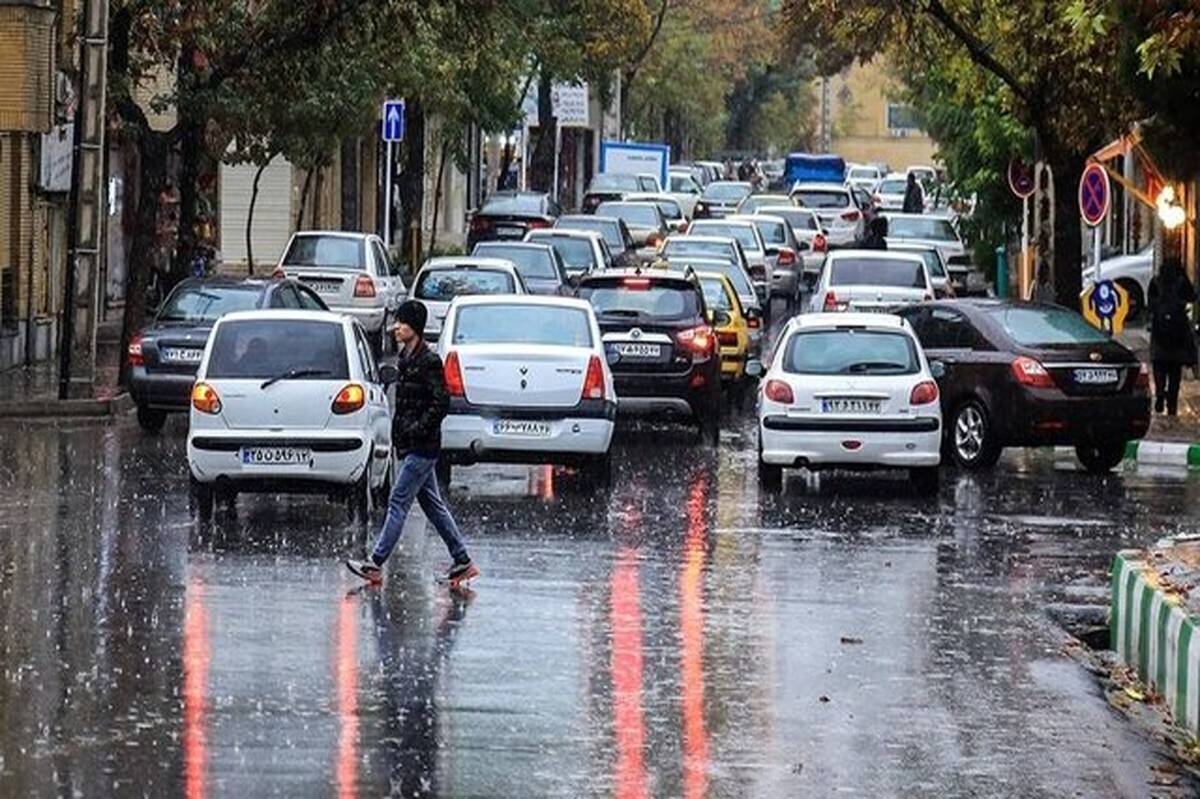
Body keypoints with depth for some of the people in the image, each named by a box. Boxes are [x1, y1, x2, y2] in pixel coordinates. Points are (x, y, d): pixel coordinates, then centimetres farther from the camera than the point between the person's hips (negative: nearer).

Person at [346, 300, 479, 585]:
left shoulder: (429, 361, -14)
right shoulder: (406, 359, 14)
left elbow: (441, 403, -17)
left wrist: (418, 429, -19)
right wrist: (397, 436, 15)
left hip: (422, 447, -10)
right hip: (409, 445, 10)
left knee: (398, 503, -9)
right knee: (433, 505, 12)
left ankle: (375, 564, -10)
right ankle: (463, 562, 15)